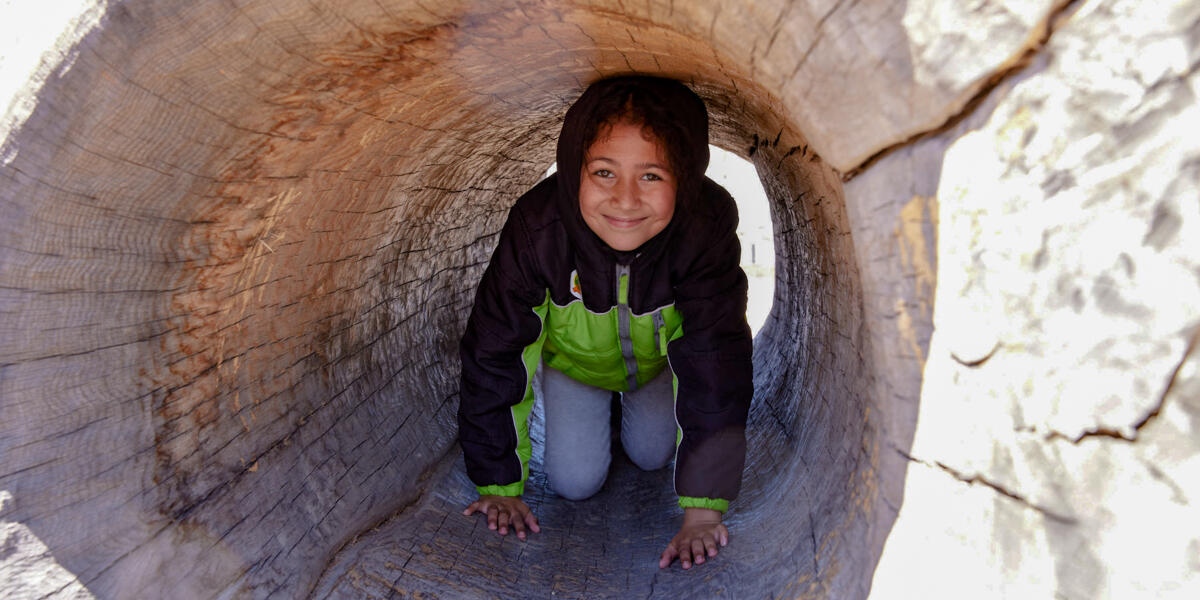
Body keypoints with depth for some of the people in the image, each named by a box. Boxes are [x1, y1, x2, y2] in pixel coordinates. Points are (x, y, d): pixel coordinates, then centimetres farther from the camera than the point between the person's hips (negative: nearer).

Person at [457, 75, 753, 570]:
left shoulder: (706, 228, -39)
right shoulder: (537, 229, -39)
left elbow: (716, 366, -37)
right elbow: (494, 355, -29)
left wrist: (704, 511, -38)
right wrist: (500, 485, -24)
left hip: (660, 357, 1)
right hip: (574, 357, 0)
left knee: (651, 454, 5)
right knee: (574, 481, -1)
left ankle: (637, 400, 36)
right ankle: (593, 405, 30)